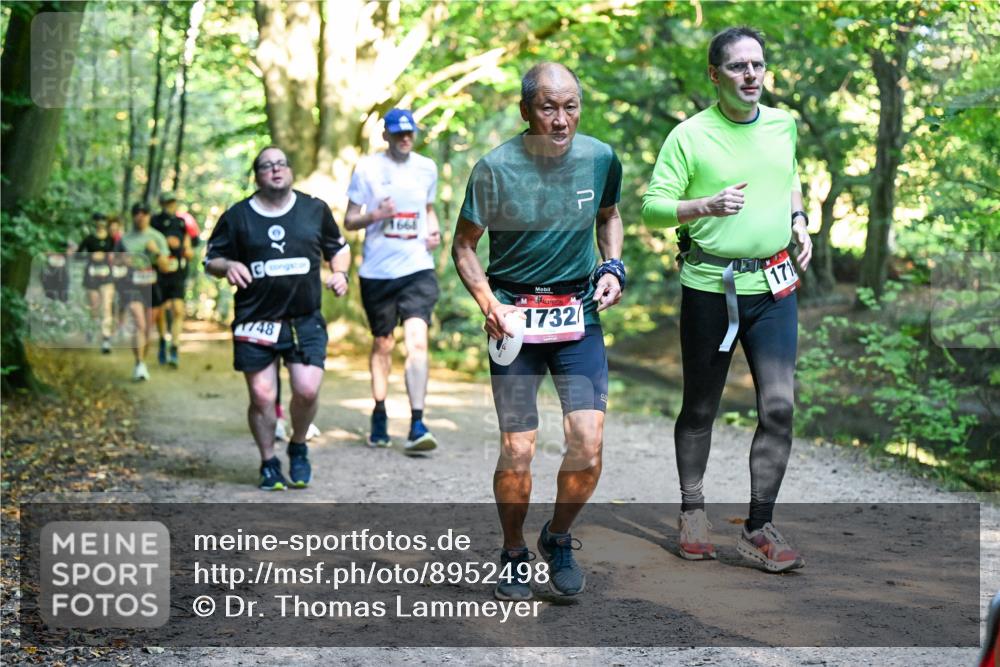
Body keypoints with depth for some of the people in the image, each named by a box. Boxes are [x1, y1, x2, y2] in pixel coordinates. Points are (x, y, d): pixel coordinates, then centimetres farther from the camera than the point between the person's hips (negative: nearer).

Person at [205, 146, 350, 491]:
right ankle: (269, 465, 18)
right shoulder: (237, 216, 5)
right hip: (255, 321, -1)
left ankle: (298, 448, 18)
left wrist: (340, 272, 0)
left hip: (305, 321, 1)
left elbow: (339, 247, 21)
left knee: (307, 390, -11)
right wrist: (228, 266, -12)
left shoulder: (315, 209, 9)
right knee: (262, 397, -1)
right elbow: (211, 260, 10)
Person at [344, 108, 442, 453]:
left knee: (417, 340, -16)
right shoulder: (367, 168, 0)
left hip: (417, 268, 1)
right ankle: (379, 418, 28)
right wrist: (374, 216, -18)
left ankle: (417, 425, -19)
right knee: (382, 345, 10)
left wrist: (433, 230, 5)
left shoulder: (427, 168, 9)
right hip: (377, 271, -1)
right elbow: (349, 220, 2)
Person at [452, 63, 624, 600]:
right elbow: (464, 244, 0)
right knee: (517, 450, -4)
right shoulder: (495, 168, -11)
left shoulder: (600, 158, -2)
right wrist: (489, 303, -14)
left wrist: (613, 267, 3)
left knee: (588, 445, -8)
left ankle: (559, 540, 19)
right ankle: (513, 556, 20)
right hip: (515, 315, -2)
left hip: (578, 311, 2)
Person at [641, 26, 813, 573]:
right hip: (710, 286, -3)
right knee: (700, 408, 9)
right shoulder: (689, 136, -6)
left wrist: (799, 219, 11)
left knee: (778, 407, -6)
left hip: (774, 286, 3)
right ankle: (693, 513, 27)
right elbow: (653, 207, -7)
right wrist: (707, 206, -22)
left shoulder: (782, 124, 8)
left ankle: (759, 529, 1)